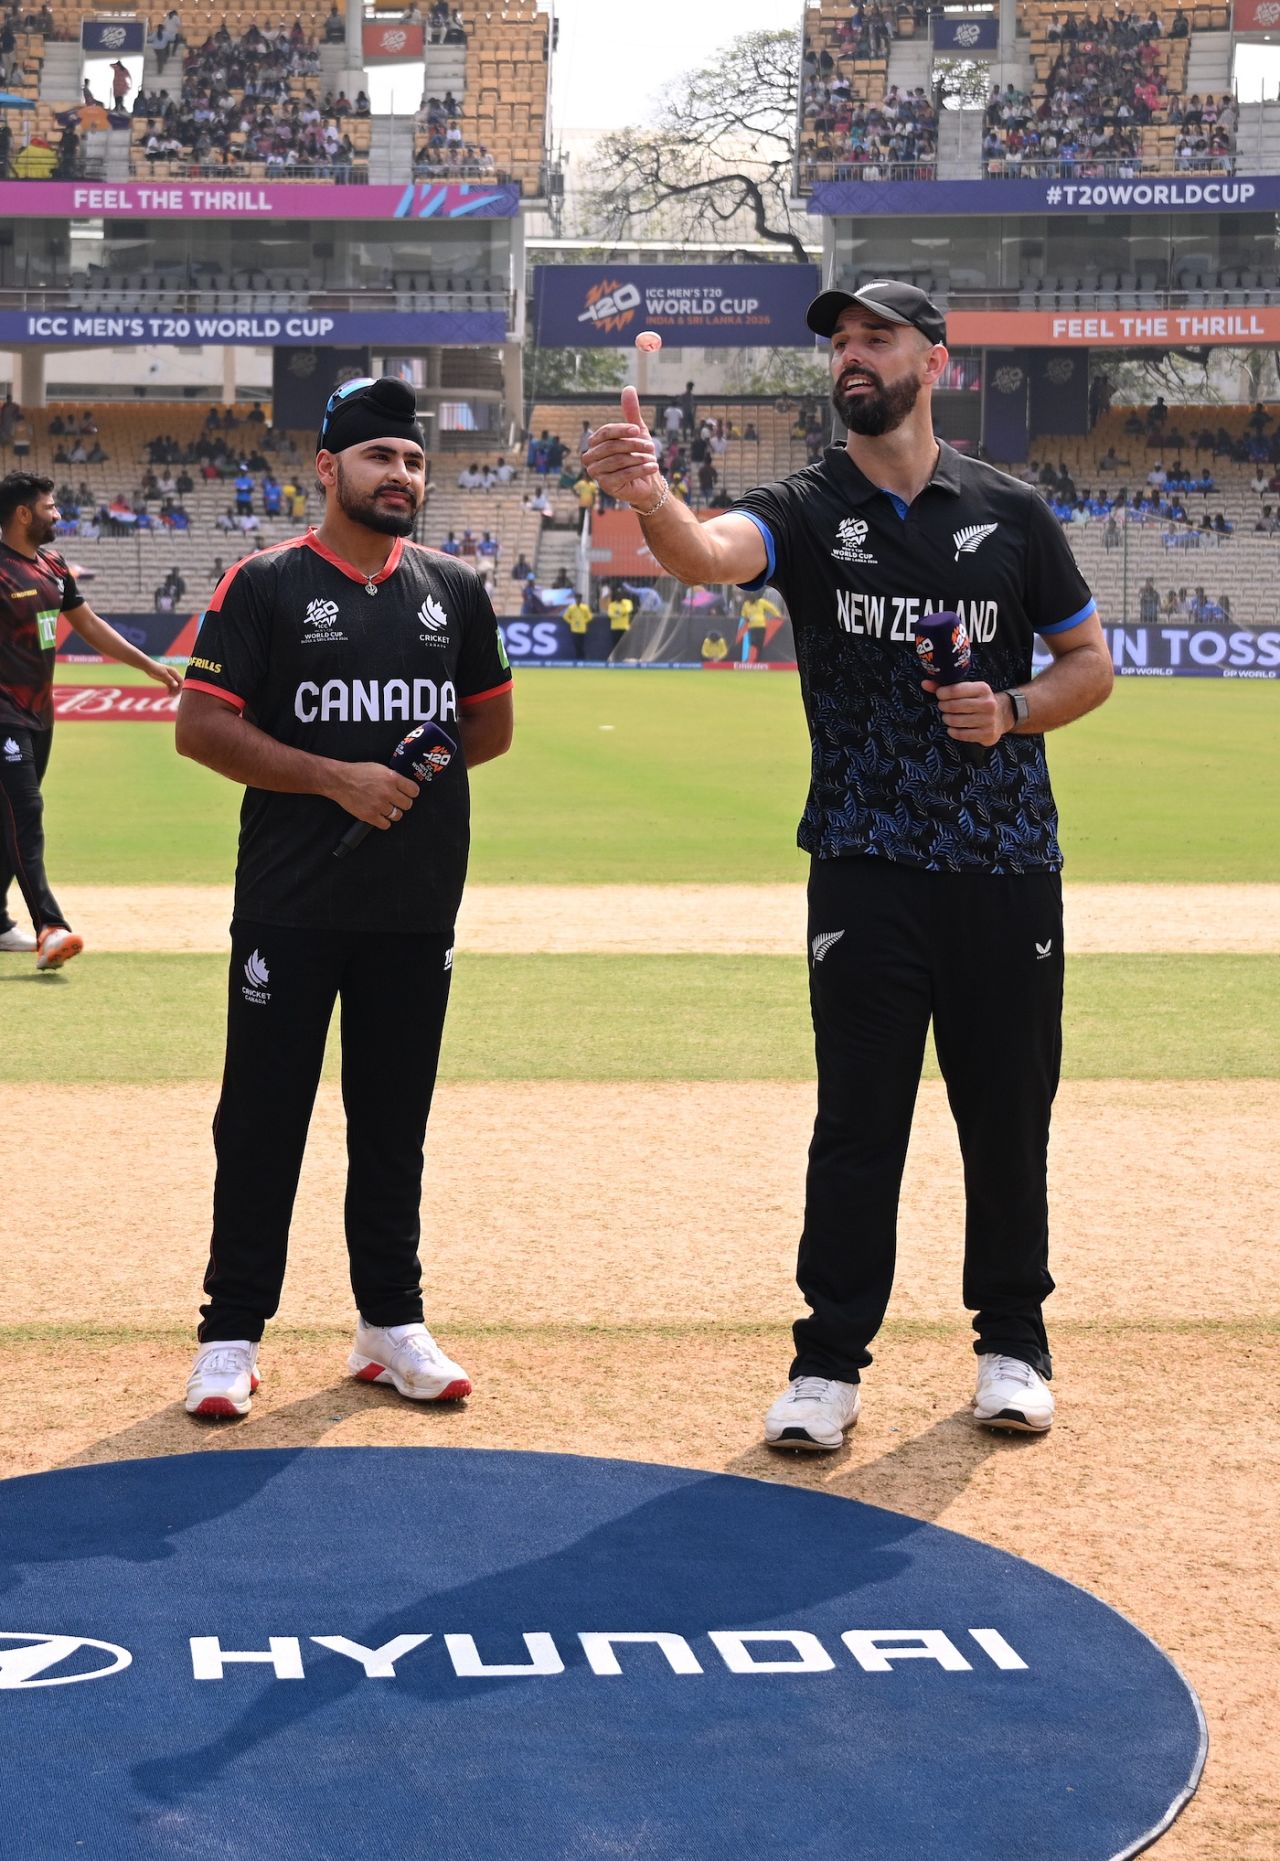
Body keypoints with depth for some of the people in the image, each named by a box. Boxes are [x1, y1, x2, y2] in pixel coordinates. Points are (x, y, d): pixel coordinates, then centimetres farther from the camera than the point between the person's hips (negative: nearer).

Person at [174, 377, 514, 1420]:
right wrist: (337, 776, -17)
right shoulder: (264, 586, -3)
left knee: (395, 1126, 11)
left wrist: (406, 771, 3)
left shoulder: (455, 592, 10)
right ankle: (232, 1336, 8)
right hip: (291, 908, -4)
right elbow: (202, 728, -9)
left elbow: (492, 726, 19)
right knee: (262, 1124, 0)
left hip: (418, 911, 4)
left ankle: (391, 1326, 21)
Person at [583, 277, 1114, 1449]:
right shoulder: (809, 511, 0)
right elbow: (710, 554, -23)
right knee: (857, 1120, 0)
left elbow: (1090, 661, 12)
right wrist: (648, 497, -45)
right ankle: (830, 1363, 8)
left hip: (1009, 866, 1)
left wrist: (1013, 711, -9)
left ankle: (1013, 1345, 24)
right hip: (867, 867, -1)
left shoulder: (1011, 512, 5)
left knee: (1009, 1112, 9)